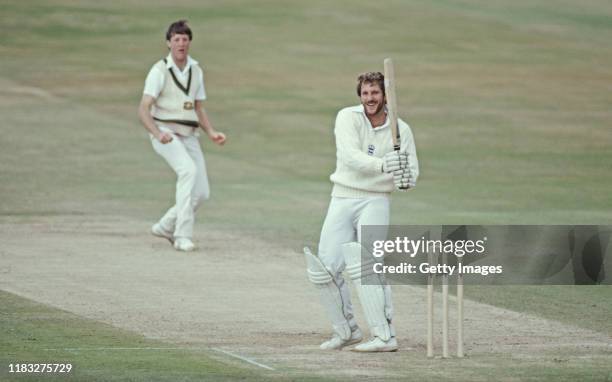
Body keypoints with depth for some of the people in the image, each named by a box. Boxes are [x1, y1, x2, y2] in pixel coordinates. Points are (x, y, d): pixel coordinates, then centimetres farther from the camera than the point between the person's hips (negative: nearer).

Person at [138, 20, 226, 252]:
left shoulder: (196, 71, 11)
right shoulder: (159, 71, -9)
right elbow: (144, 109, -16)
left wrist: (211, 133, 4)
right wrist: (158, 134, -33)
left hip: (189, 137, 7)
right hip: (166, 134, -7)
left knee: (201, 193, 1)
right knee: (189, 170, -32)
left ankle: (166, 226, 25)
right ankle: (183, 236, -32)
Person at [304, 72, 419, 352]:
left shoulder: (401, 130, 0)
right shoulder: (347, 118, -4)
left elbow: (412, 173, -1)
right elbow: (350, 157, -21)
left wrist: (404, 179, -27)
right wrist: (383, 165, -39)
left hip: (375, 201, -2)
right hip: (342, 200, 2)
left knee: (365, 266, -22)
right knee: (324, 271, -1)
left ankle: (384, 336, -25)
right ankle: (347, 331, 18)